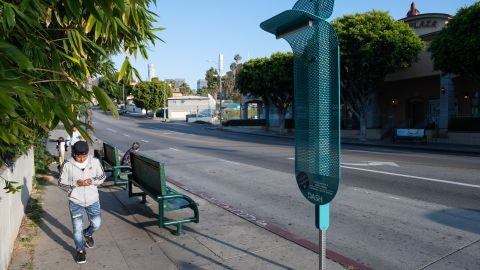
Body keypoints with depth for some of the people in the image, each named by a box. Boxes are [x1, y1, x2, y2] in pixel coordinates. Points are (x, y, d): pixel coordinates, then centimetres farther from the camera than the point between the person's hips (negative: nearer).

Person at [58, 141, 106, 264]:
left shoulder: (95, 162, -10)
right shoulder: (68, 165, -14)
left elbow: (102, 176, 2)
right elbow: (61, 183, -6)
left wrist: (93, 181, -18)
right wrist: (76, 184, -22)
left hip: (92, 200, 2)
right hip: (75, 201, -1)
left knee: (96, 223, 12)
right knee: (77, 228, 9)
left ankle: (87, 234, 47)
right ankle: (80, 250, 31)